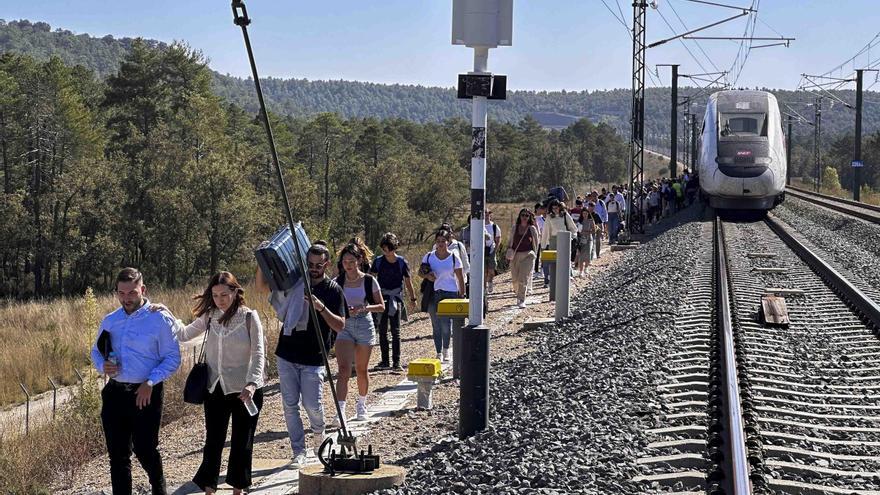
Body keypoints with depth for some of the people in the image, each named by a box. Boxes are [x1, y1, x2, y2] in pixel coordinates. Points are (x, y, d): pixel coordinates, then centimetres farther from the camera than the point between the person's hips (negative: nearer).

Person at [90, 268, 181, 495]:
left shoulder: (160, 319, -6)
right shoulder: (109, 321, 11)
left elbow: (172, 358, -7)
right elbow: (96, 352, 21)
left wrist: (150, 383, -18)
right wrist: (103, 366, -3)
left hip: (145, 394, -5)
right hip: (114, 393, 5)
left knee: (145, 451, -2)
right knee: (117, 454, 8)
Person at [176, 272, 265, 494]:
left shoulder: (249, 317, -9)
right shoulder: (209, 317, 3)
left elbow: (258, 355, -14)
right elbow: (184, 334, 10)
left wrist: (252, 383, -28)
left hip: (245, 391, -3)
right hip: (216, 390, 3)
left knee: (242, 443, 8)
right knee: (213, 442, 7)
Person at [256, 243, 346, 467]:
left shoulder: (333, 290, -4)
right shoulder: (293, 281, 4)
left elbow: (340, 326, -9)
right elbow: (261, 287, 8)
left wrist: (321, 307, -25)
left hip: (313, 358, -3)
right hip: (286, 355, 3)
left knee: (312, 405, -4)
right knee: (290, 405, 4)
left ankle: (318, 436, 28)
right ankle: (299, 451, 14)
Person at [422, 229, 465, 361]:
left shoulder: (453, 257, -1)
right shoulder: (429, 256, 4)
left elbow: (460, 278, 2)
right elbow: (420, 272, 12)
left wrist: (462, 295, 0)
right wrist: (427, 275, -10)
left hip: (450, 293, -2)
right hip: (433, 294, 2)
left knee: (446, 324, -7)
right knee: (436, 326, 5)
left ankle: (446, 350, 16)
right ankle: (439, 353, 14)